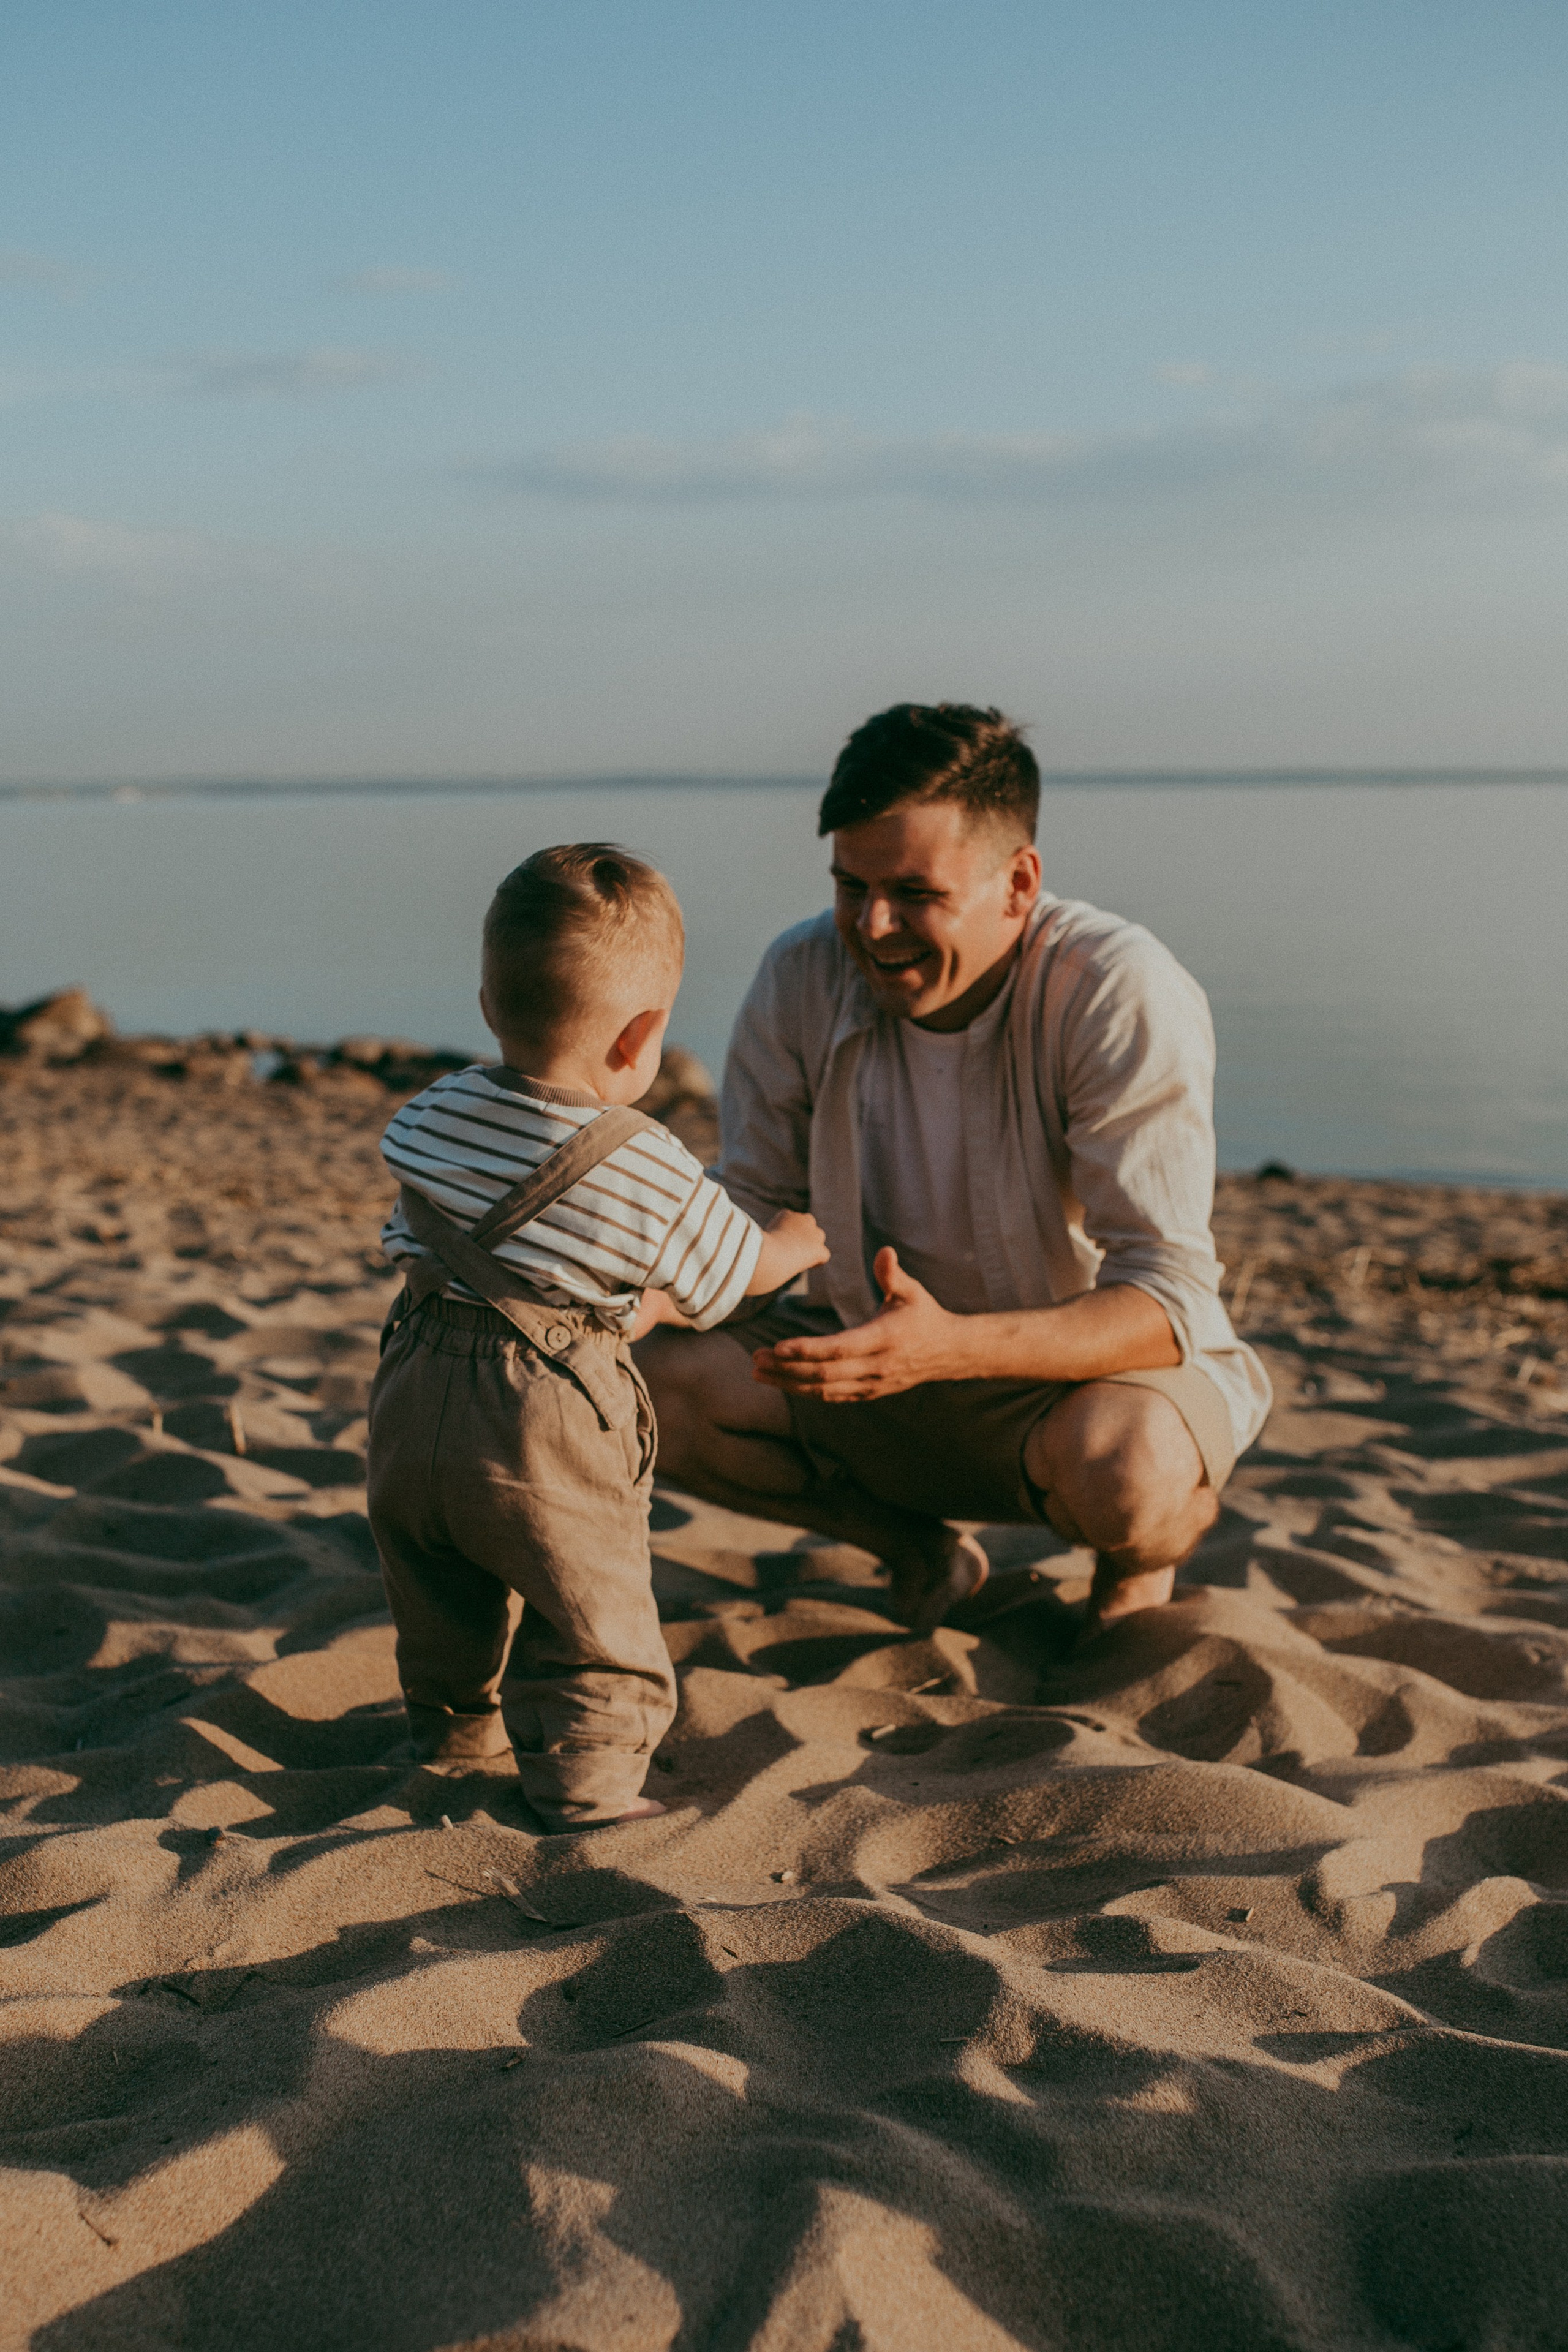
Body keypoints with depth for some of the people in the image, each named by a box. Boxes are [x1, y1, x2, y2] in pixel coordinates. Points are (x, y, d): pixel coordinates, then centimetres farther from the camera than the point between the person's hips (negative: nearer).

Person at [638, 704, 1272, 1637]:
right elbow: (757, 1210, -3)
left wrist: (953, 1346, -46)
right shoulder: (803, 978, -12)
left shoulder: (1122, 995, -25)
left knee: (1117, 1465, -39)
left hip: (1108, 1371, -4)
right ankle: (921, 1550, 8)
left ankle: (1139, 1564, 2)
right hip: (890, 1356, 4)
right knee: (658, 1379, -18)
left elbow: (1167, 1300, -30)